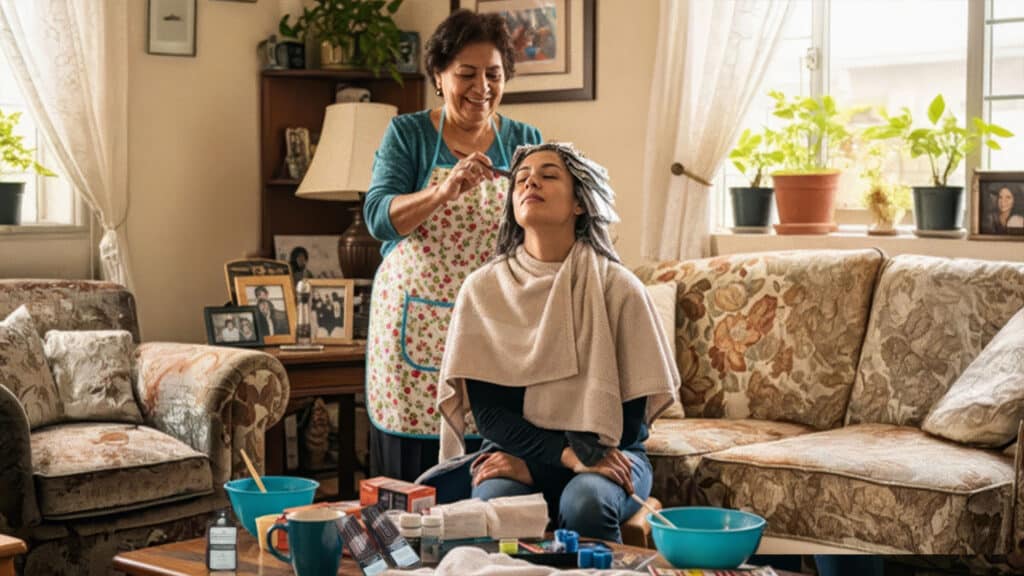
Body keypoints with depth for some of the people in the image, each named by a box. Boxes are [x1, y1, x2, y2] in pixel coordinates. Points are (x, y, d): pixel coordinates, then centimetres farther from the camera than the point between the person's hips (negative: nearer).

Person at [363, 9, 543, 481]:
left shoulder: (525, 141, 8)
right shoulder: (407, 134, 3)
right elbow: (378, 217, -9)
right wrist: (444, 191, -25)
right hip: (416, 327, -1)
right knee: (410, 495, 2)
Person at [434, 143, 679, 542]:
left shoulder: (618, 287, -6)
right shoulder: (483, 289, -1)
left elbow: (632, 415, -6)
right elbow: (487, 411, -4)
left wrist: (534, 464, -14)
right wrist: (567, 454, -21)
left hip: (605, 452, 0)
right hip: (516, 448, 1)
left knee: (586, 504, -34)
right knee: (494, 502, -32)